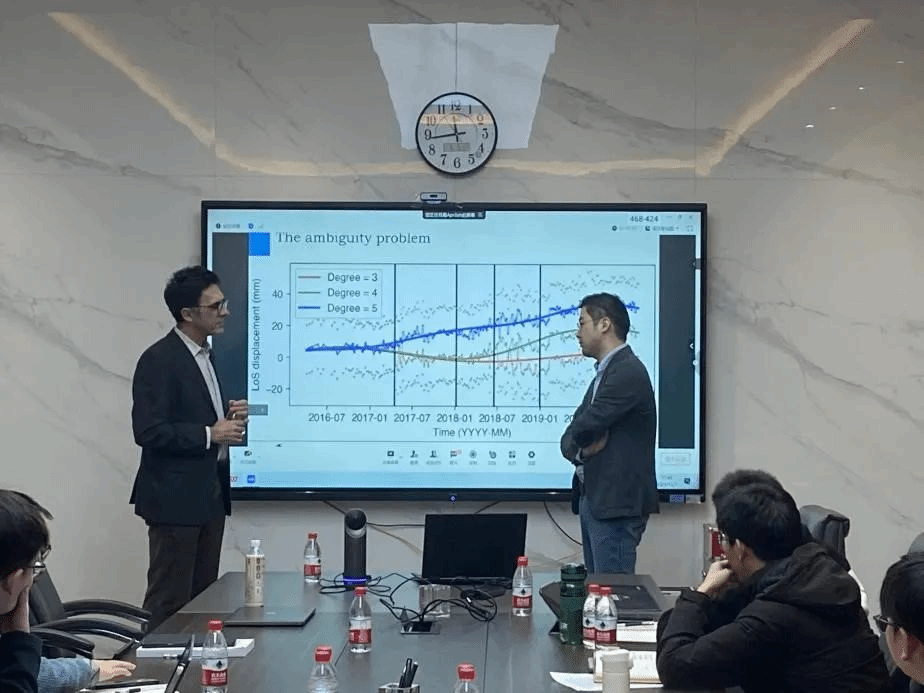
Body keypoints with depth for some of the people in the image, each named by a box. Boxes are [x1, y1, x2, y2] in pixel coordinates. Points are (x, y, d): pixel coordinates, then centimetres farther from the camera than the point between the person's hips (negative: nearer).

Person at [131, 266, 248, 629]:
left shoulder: (202, 355, 14)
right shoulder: (159, 359, -14)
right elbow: (148, 431, -21)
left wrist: (227, 419, 4)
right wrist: (209, 434, -20)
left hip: (210, 495, 9)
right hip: (176, 498, -9)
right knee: (169, 601, -3)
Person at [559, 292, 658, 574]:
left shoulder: (628, 372, -14)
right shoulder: (605, 373, 17)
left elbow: (584, 427, -20)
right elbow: (571, 437, 14)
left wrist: (583, 441, 2)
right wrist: (581, 450, -7)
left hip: (617, 504, -10)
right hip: (593, 498, 10)